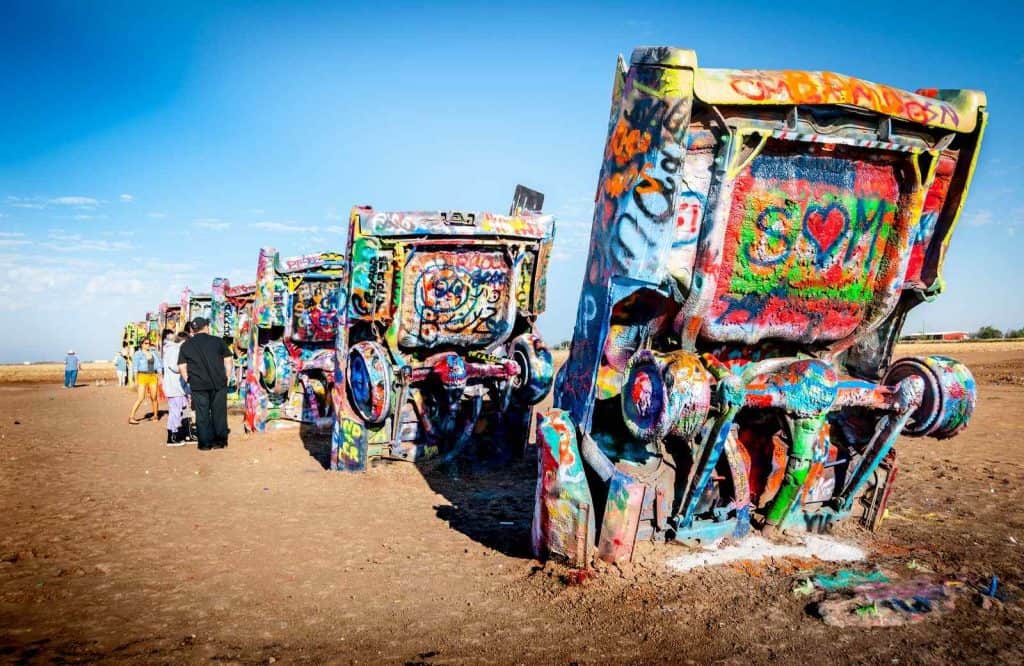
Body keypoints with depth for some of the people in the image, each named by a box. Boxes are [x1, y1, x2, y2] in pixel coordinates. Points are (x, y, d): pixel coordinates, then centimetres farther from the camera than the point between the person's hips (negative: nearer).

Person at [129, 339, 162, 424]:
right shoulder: (138, 354, 0)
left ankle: (156, 415, 16)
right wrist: (136, 380, -9)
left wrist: (160, 378, 10)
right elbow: (135, 367, -3)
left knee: (154, 398, 3)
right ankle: (131, 417, -9)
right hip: (142, 376, -4)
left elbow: (158, 366, 15)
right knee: (141, 398, -12)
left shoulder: (153, 354, 12)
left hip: (153, 377, 4)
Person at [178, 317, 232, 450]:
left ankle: (205, 442, 9)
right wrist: (227, 377, 10)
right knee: (219, 412, 8)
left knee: (202, 414, 6)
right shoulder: (218, 341, 3)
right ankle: (220, 440, 12)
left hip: (198, 385, 0)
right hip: (219, 383, 0)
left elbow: (182, 367, 4)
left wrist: (189, 382, 11)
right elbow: (228, 361, 2)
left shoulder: (186, 346, 6)